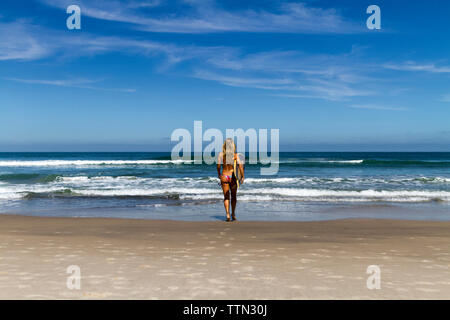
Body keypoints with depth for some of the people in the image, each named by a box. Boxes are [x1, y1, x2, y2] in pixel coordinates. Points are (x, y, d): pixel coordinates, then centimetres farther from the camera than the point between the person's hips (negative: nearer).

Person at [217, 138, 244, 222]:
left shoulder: (221, 154, -5)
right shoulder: (236, 155, -6)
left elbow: (218, 166, -6)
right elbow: (240, 166, -12)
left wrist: (219, 174, 12)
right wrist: (242, 177, -4)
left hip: (224, 176, 0)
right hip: (233, 177, 0)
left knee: (226, 197, 8)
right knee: (233, 196, 17)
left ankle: (228, 214, -6)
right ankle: (233, 214, 22)